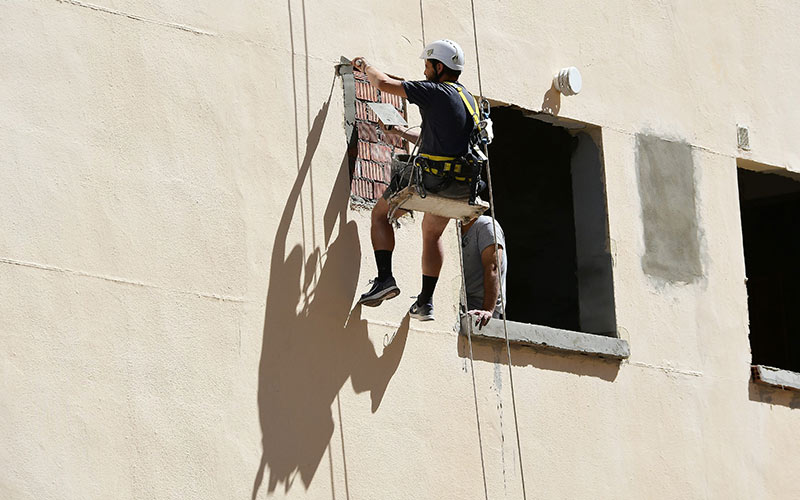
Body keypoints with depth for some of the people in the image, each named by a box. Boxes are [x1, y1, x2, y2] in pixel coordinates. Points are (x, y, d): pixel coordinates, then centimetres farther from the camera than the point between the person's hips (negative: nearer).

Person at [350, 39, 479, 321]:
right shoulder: (469, 100, 18)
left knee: (380, 213, 10)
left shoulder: (435, 92, -7)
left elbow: (383, 83, -3)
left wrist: (365, 66, 16)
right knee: (432, 234, 25)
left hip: (432, 177, -7)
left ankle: (385, 278, -5)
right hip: (461, 187, 7)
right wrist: (401, 132, 38)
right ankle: (426, 302, 21)